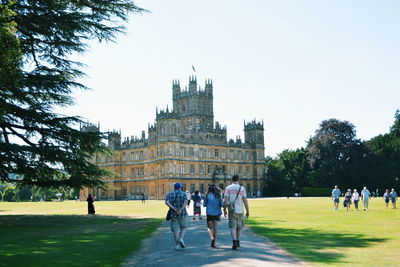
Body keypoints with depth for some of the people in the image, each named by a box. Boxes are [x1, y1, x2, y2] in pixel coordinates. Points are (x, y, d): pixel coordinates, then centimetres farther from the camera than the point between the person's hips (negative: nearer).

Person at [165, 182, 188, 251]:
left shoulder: (169, 194, 5)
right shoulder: (183, 194, 1)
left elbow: (166, 202, -13)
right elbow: (185, 202, -18)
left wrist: (174, 209, -18)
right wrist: (181, 210, -25)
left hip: (173, 214, 1)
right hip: (182, 214, -1)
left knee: (175, 230, 5)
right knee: (183, 228, 16)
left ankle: (177, 245, 1)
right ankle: (181, 239, -8)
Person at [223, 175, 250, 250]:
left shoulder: (228, 188, 0)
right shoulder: (242, 188, 1)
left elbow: (225, 200, -6)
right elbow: (245, 200, -3)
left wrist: (224, 210, 2)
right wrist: (248, 211, 2)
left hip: (232, 210, -1)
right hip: (240, 210, 1)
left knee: (233, 227, -4)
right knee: (239, 227, 17)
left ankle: (234, 242, -23)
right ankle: (238, 242, 28)